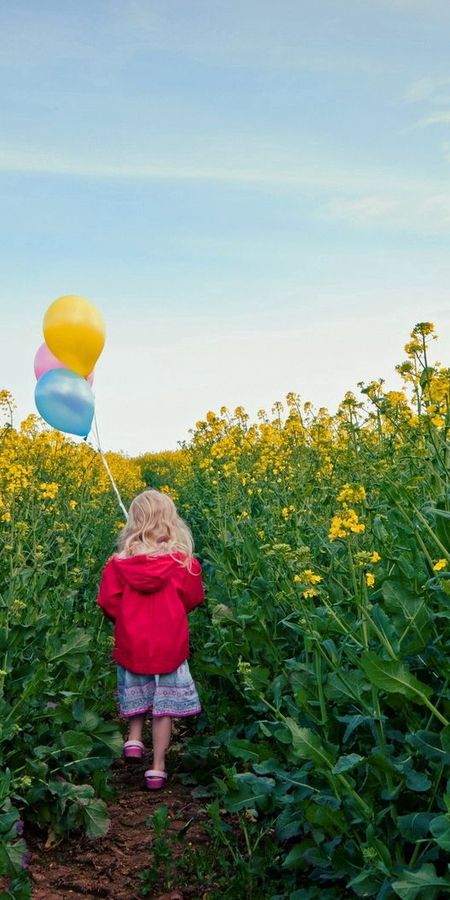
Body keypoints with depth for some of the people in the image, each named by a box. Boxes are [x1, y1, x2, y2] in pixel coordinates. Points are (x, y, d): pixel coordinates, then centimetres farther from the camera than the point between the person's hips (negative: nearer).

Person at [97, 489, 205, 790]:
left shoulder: (119, 563, -12)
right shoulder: (185, 562, -13)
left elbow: (108, 603, -5)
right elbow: (193, 600, 0)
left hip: (132, 643, 1)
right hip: (170, 645, -1)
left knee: (136, 690, 29)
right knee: (164, 705, 10)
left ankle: (134, 739, 16)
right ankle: (157, 768, 14)